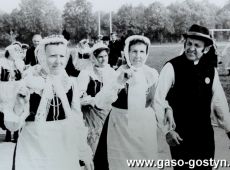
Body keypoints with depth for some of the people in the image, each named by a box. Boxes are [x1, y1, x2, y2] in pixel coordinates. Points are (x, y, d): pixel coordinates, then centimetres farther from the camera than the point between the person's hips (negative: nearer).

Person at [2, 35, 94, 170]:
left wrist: (85, 154, 10)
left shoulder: (71, 84, -2)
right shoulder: (29, 83, -12)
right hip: (33, 154, -3)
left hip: (65, 152, 3)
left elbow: (78, 121, 8)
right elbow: (13, 125, -11)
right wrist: (19, 105, -29)